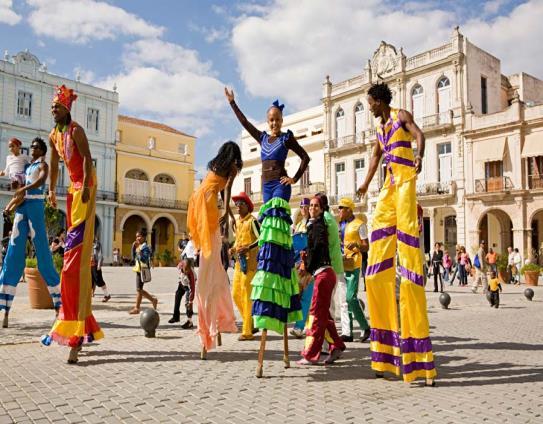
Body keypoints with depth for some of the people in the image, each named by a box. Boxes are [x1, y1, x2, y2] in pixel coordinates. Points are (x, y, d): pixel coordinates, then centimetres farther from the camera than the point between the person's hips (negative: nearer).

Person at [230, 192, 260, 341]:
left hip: (249, 262, -8)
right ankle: (250, 323, 23)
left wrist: (248, 248, -23)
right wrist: (233, 248, 8)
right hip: (239, 261, 8)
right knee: (235, 294, 9)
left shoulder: (252, 220, -7)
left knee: (246, 295, -6)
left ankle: (247, 331, 1)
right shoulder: (237, 222, 16)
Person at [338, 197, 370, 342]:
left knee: (351, 298, -12)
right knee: (343, 298, 6)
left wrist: (356, 245, -22)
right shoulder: (339, 225, 18)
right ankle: (347, 332, 12)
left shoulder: (359, 224, -1)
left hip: (353, 265, -7)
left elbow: (366, 247, -4)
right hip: (340, 265, 7)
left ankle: (365, 327, 4)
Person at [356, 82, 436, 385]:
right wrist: (366, 184, 45)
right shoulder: (381, 127, 23)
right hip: (390, 183, 8)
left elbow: (420, 135, -17)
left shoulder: (402, 116, 1)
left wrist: (420, 156, -37)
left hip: (406, 179, -8)